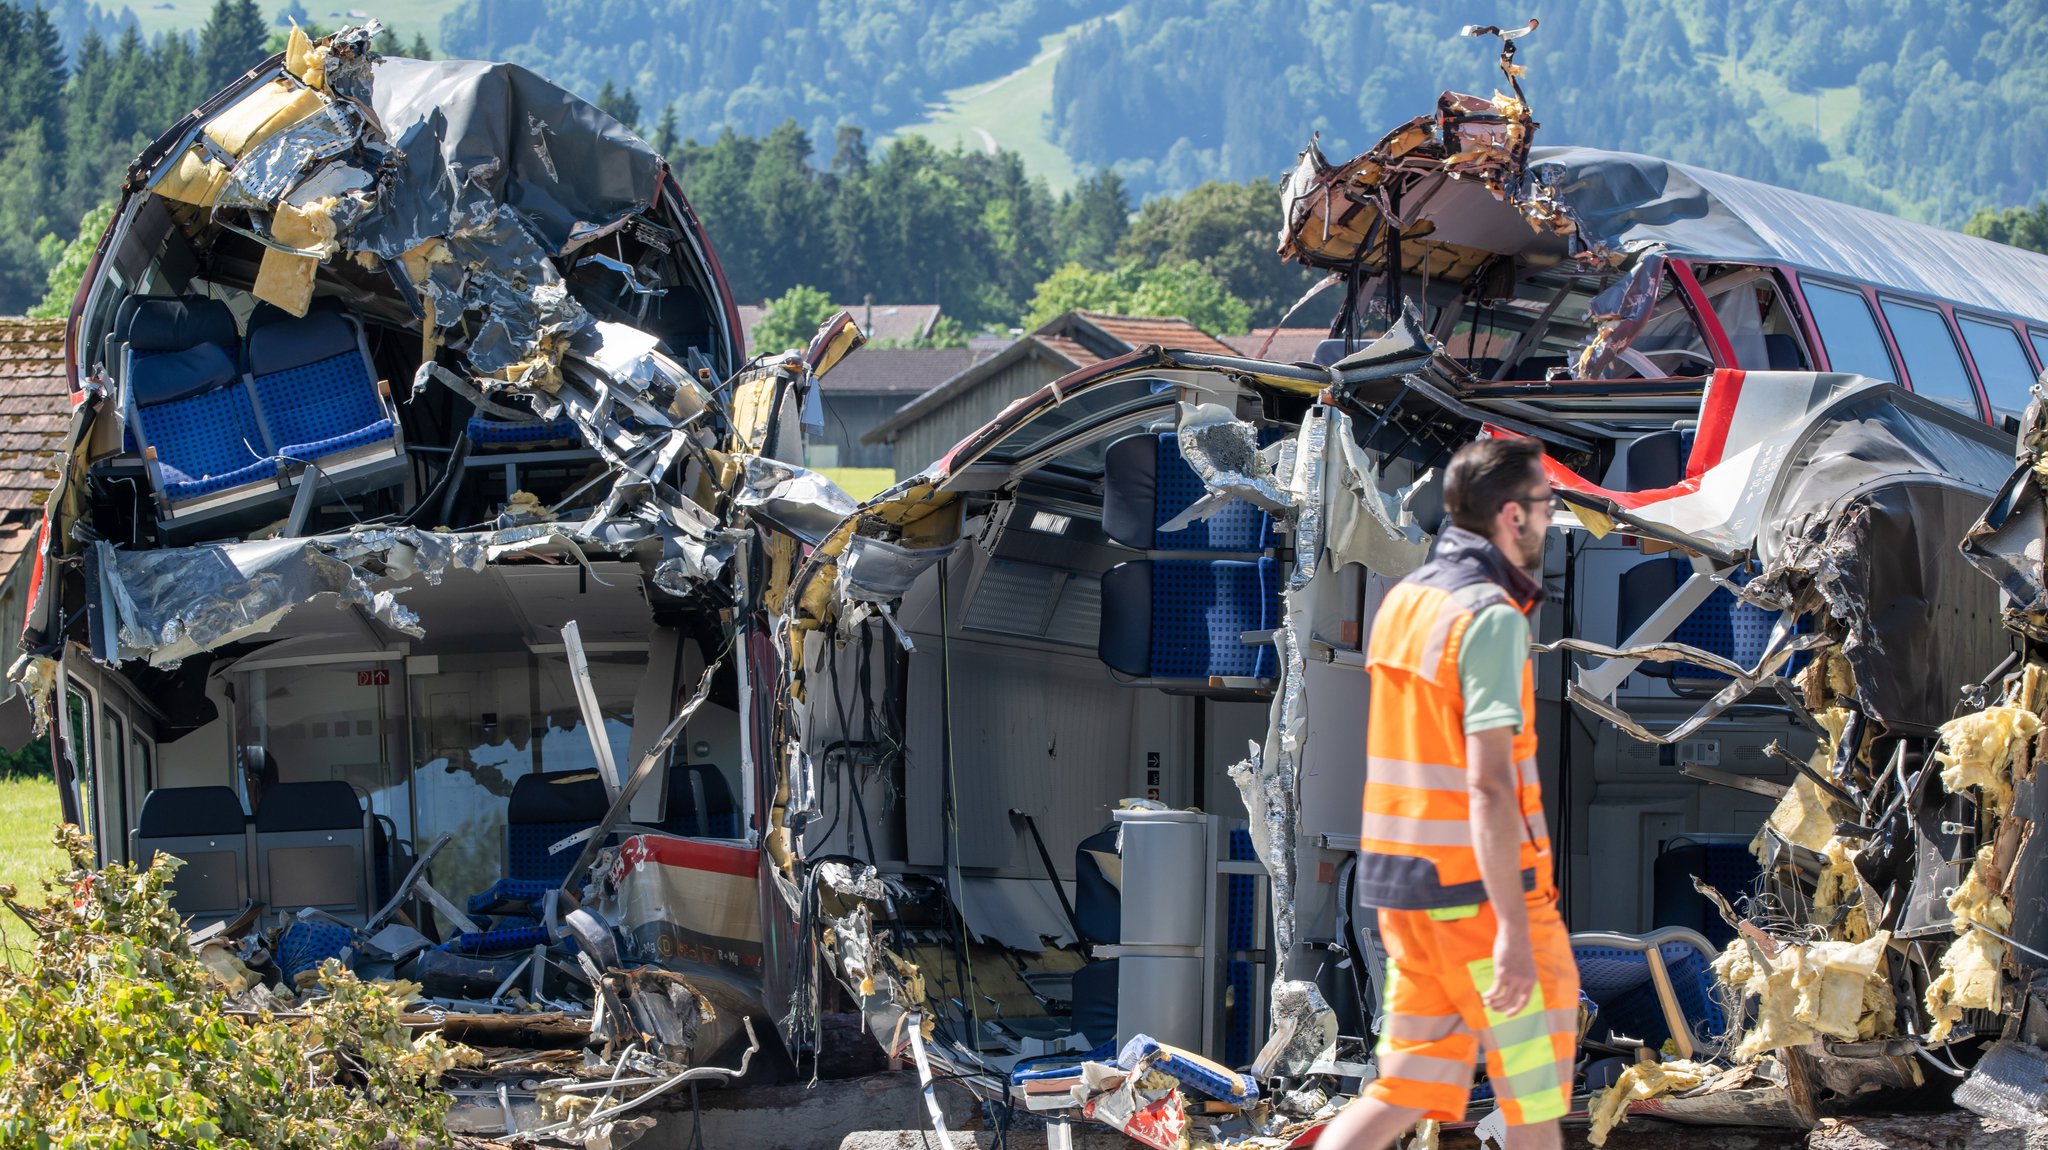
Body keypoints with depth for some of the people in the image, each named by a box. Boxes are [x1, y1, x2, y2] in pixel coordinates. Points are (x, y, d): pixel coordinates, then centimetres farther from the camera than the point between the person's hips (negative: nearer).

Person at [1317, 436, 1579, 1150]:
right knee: (1535, 1089, 8)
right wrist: (1512, 930, -25)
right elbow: (1488, 784, -23)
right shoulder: (1491, 617, -16)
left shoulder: (1403, 601, 10)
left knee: (1410, 1088, 9)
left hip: (1407, 882, 8)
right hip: (1482, 886, -8)